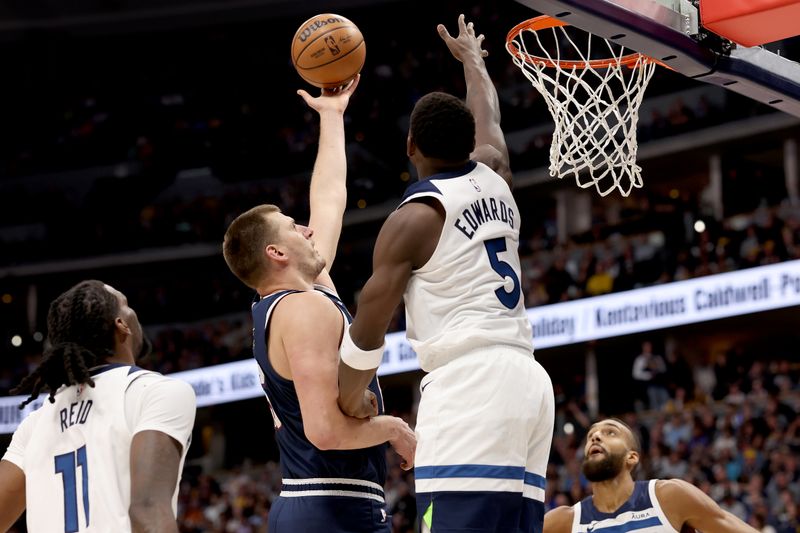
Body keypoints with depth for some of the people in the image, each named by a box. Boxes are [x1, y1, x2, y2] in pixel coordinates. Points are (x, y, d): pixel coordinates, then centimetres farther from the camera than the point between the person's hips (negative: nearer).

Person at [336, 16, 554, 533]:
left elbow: (367, 334, 0)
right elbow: (488, 119, 42)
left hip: (469, 381, -8)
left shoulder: (414, 217, -1)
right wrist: (472, 58, 61)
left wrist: (347, 407, 15)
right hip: (528, 378, 8)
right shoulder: (495, 179, 17)